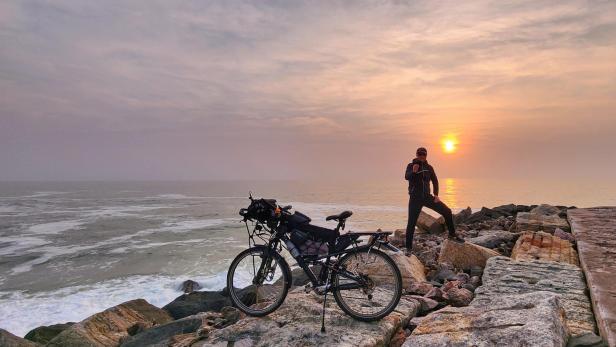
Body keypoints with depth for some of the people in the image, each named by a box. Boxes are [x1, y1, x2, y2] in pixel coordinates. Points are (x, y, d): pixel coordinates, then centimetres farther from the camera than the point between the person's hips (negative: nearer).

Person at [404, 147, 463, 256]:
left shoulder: (429, 167, 7)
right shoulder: (411, 165, -4)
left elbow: (434, 181, 15)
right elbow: (406, 177, -23)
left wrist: (436, 195, 3)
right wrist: (413, 171, -45)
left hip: (427, 197, 4)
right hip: (415, 198, -4)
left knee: (447, 211, -4)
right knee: (411, 223, -5)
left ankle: (452, 235, 13)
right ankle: (408, 248, 5)